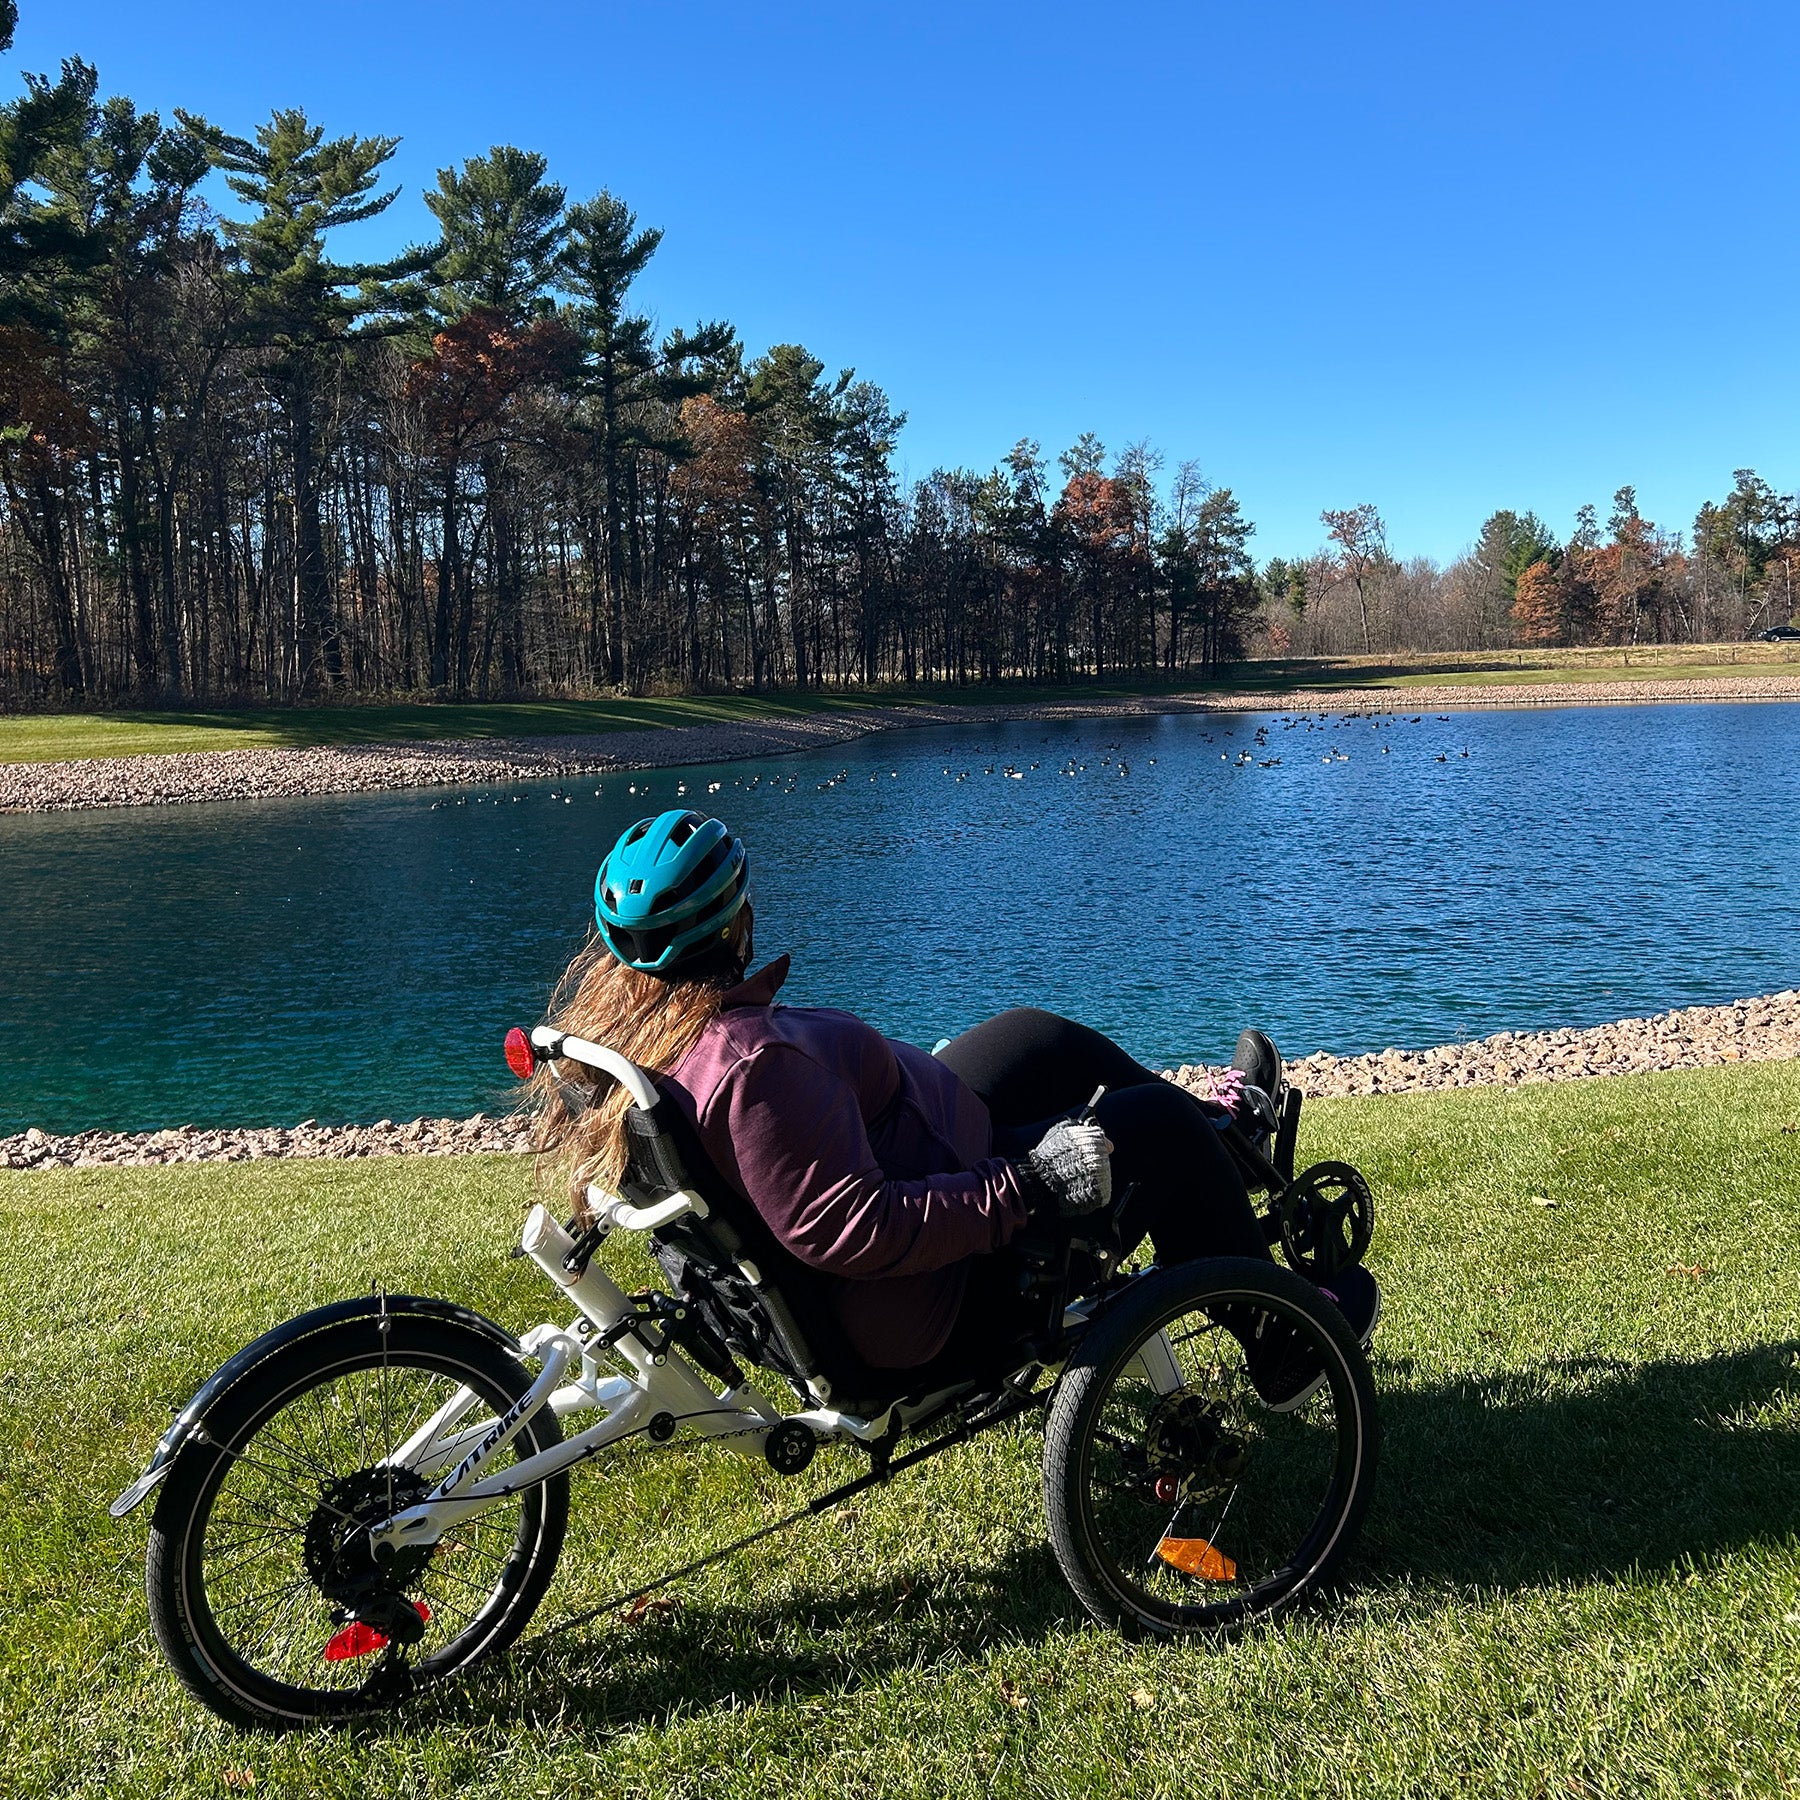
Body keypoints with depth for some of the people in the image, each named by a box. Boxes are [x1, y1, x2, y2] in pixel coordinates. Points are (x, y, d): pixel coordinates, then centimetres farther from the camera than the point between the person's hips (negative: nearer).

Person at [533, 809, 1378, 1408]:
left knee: (1040, 1038, 16)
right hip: (925, 1316, -10)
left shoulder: (607, 1011, -6)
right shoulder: (753, 1064, -36)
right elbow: (852, 1231, -37)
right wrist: (1023, 1187, -29)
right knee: (1153, 1124, -1)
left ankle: (1221, 1138, 41)